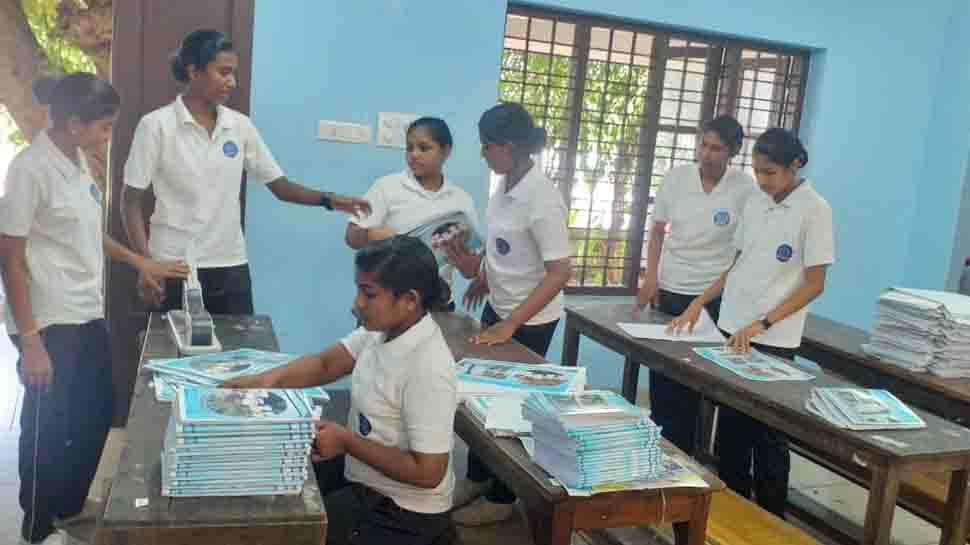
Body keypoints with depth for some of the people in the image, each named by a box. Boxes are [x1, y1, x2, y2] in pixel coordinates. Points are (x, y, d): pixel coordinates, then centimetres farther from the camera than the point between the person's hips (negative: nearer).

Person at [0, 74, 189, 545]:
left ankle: (70, 506, 39)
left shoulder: (77, 161, 6)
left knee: (97, 416, 18)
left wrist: (140, 263, 15)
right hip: (49, 324, -8)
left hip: (88, 316, 8)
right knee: (47, 428, 8)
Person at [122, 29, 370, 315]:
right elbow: (132, 201, -5)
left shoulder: (240, 126, 3)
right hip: (174, 268, -3)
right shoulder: (156, 125, -7)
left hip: (231, 266, 4)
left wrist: (328, 200, -10)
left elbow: (280, 186, 7)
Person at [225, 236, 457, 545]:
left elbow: (428, 473, -28)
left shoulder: (428, 372, -31)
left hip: (402, 513, -8)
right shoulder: (382, 328, -7)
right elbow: (327, 364, 4)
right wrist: (269, 380, -13)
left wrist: (347, 442, -23)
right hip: (363, 477, 8)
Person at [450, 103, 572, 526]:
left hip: (530, 321, -7)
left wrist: (511, 325, -26)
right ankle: (477, 478, 35)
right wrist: (482, 279, 10)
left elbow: (560, 272, -24)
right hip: (498, 308, 7)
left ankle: (501, 499, 25)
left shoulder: (542, 199, -25)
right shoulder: (505, 186, -2)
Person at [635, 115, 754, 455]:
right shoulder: (676, 177, -1)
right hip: (669, 290, 3)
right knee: (661, 375, 9)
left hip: (714, 297, -2)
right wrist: (650, 277, -2)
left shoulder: (744, 189, -8)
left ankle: (680, 453, 20)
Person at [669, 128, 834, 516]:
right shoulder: (754, 203, 8)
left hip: (774, 339, -6)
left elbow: (814, 284, -11)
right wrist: (699, 303, 4)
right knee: (730, 427, 13)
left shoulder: (814, 210, -10)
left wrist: (762, 324, -19)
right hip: (732, 328, 6)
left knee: (767, 435, 3)